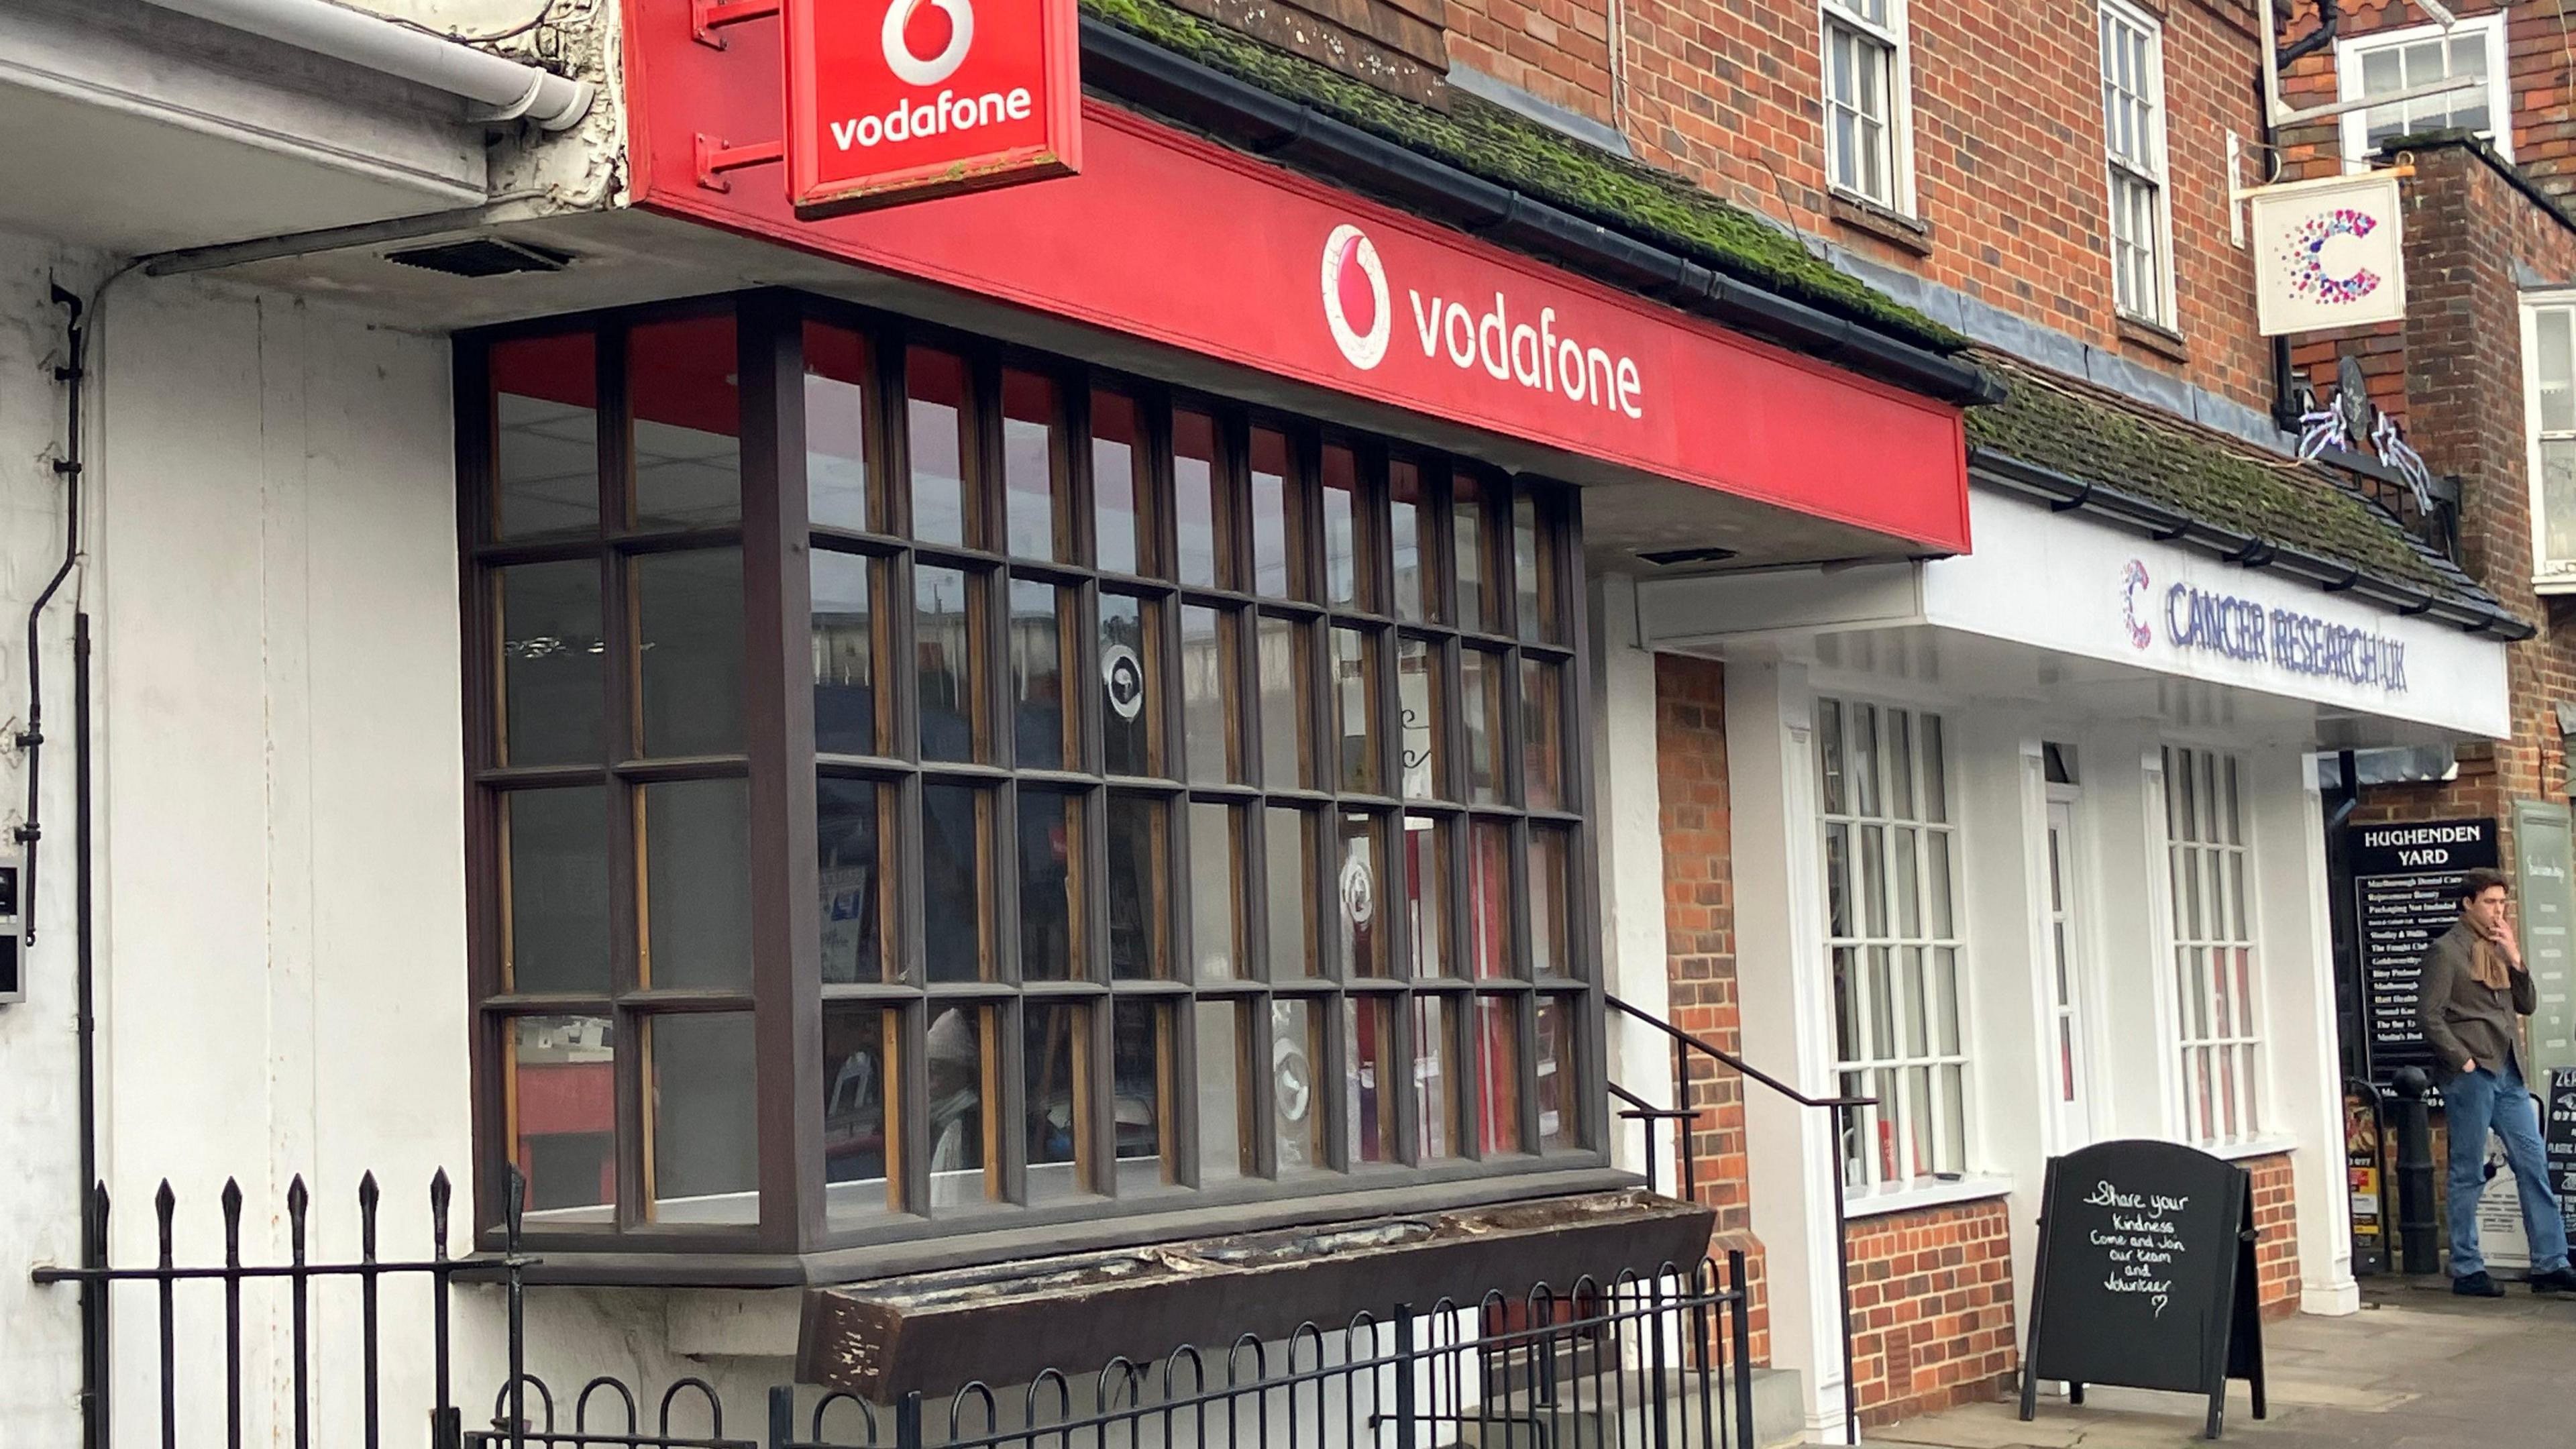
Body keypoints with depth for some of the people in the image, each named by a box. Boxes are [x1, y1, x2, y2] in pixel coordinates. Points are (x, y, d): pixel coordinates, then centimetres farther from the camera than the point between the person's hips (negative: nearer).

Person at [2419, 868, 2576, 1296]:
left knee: (2534, 1167, 4)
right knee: (2468, 1175, -1)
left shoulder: (2499, 950, 17)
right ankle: (2466, 1271, 4)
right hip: (2471, 1076, -7)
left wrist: (2514, 957, 0)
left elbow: (2528, 1005, 12)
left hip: (2508, 1074, 7)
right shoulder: (2445, 951, -4)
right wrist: (2464, 1061, -14)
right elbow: (2432, 1018, -9)